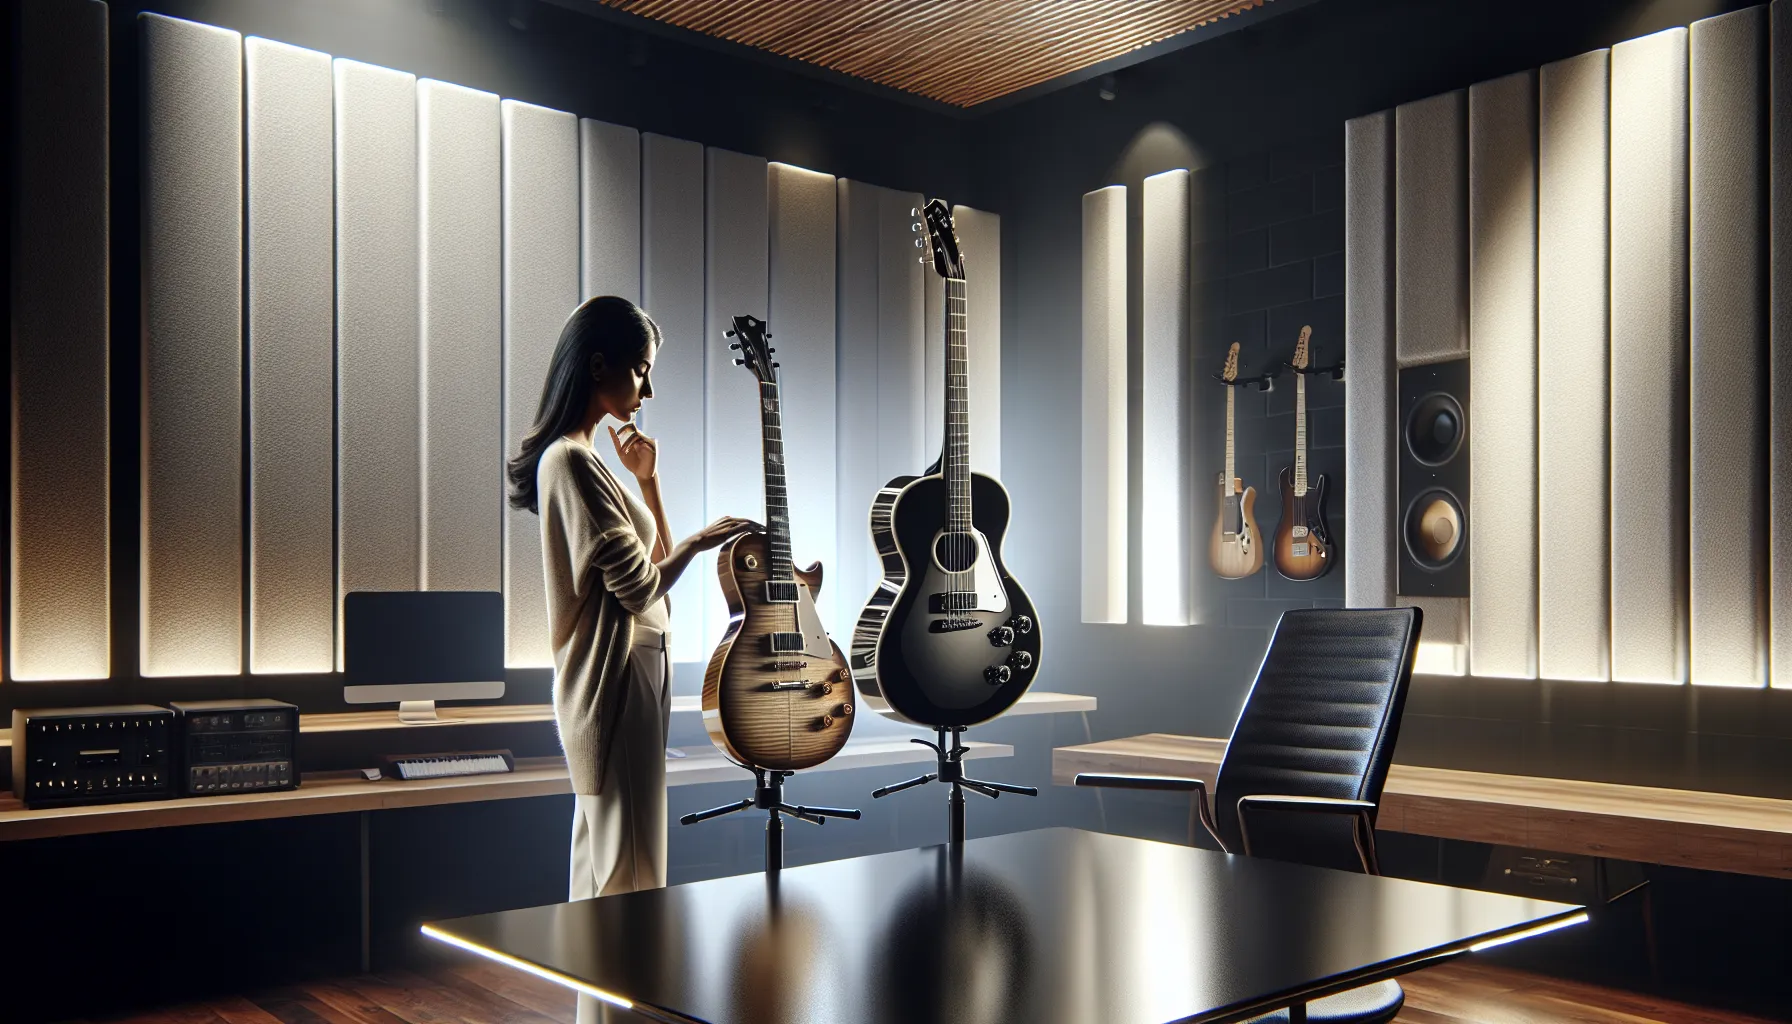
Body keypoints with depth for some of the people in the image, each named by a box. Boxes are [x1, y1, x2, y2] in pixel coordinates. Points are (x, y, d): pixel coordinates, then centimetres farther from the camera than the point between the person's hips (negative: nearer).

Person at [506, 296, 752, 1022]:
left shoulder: (585, 458, 13)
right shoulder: (571, 460, -17)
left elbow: (650, 565, 15)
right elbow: (639, 585, -18)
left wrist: (648, 479, 8)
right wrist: (702, 539, -4)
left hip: (632, 674, 10)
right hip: (613, 681, -10)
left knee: (604, 859, 16)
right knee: (627, 875, -3)